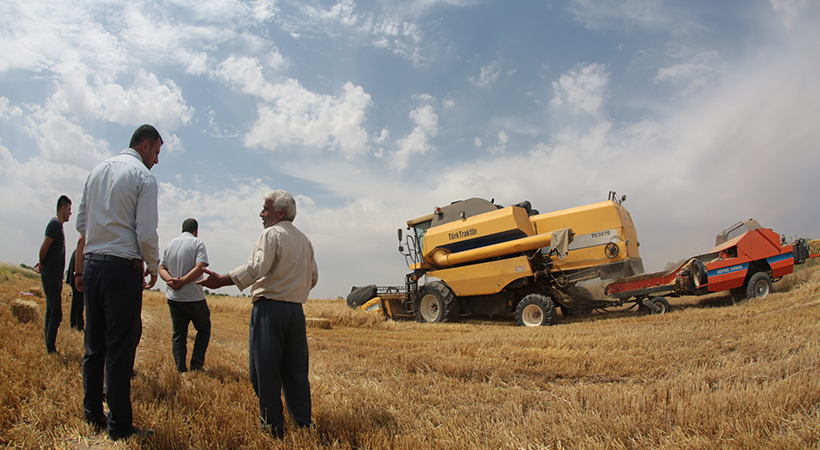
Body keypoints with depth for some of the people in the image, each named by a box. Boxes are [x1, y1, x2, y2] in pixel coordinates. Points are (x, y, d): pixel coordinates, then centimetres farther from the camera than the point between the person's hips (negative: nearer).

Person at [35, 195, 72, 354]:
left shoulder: (58, 224, 18)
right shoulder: (55, 223, -12)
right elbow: (44, 247, -16)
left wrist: (42, 264, 11)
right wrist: (42, 264, -1)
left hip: (55, 276, 10)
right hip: (51, 276, -10)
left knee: (51, 312, 12)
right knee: (56, 315, -8)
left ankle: (49, 347, 17)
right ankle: (50, 349, -4)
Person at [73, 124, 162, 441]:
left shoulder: (97, 171, 13)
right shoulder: (143, 177, -8)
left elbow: (82, 223, 14)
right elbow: (146, 234, -13)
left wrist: (80, 269, 20)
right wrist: (153, 267, 2)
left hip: (91, 265, 7)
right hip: (123, 269, -7)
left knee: (94, 344, 15)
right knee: (120, 349, -1)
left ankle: (92, 415, 27)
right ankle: (119, 427, 8)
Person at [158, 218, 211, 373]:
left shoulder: (170, 244, 11)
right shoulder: (197, 243, -6)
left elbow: (162, 268, 6)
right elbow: (199, 267, -20)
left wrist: (171, 279, -11)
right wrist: (181, 281, -17)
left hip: (173, 297, 5)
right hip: (194, 298, -5)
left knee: (178, 334, 10)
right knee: (204, 330, 10)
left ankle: (180, 369, 7)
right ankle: (196, 365, 5)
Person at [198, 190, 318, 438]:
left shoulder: (271, 234, -6)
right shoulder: (304, 240, 17)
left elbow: (256, 269, -20)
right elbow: (313, 277, 21)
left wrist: (222, 280, -21)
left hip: (269, 308, -7)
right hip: (296, 310, 7)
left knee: (266, 369, 1)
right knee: (295, 369, 12)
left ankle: (273, 425, 6)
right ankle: (303, 422, 15)